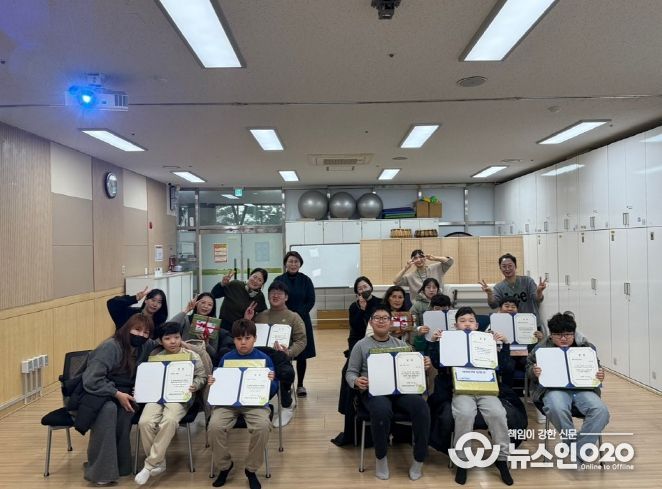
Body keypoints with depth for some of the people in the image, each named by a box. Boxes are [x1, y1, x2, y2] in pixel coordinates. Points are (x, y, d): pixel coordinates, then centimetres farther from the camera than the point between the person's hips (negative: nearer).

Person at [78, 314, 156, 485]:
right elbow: (91, 380, -27)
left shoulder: (145, 347, -6)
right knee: (109, 408, -35)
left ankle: (120, 464, -15)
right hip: (96, 392, -5)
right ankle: (100, 470, -27)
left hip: (121, 392, 5)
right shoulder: (110, 347, -24)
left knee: (127, 409, -28)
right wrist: (117, 394, -31)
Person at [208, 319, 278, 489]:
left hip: (255, 403, -2)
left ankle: (251, 470, -3)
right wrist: (212, 383, -9)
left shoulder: (264, 358, 1)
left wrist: (271, 381, -19)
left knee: (263, 427, -31)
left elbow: (272, 391, 2)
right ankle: (224, 465, 4)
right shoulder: (226, 358, 6)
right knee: (214, 426, -26)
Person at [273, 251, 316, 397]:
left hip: (302, 321, 1)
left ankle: (300, 385, 19)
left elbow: (311, 301, -1)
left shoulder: (305, 280, 1)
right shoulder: (279, 280, 0)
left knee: (302, 355, 6)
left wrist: (298, 314, -13)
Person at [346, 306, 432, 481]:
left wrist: (423, 366, -9)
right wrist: (356, 381, -15)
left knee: (421, 407, -30)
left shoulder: (401, 344, 18)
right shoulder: (361, 345, 10)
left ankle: (419, 459, -11)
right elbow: (350, 373, 8)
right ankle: (381, 458, -10)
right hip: (374, 391, -2)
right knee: (382, 411, -37)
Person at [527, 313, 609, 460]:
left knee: (601, 411, -29)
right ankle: (572, 443, -9)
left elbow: (595, 370, 23)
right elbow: (528, 368, 12)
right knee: (557, 409, -38)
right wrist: (534, 371, -13)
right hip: (555, 388, -2)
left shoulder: (587, 348, 14)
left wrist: (600, 375, -2)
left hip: (582, 388, 2)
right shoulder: (541, 348, 10)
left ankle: (580, 451, -16)